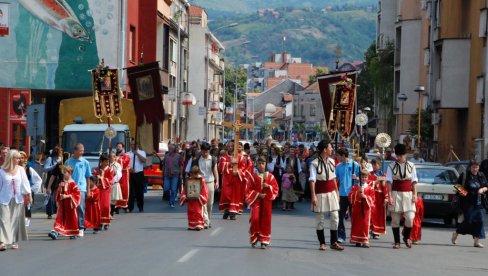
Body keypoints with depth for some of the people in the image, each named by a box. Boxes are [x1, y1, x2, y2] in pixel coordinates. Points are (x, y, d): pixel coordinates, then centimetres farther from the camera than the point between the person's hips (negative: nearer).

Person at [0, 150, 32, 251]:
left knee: (16, 220, 6)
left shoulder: (20, 169, 4)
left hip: (17, 199, 2)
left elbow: (25, 182, 1)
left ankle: (15, 241, 15)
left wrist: (28, 194, -9)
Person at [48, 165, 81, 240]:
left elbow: (77, 194, -15)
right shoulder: (61, 183, 11)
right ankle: (56, 232, -14)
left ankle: (73, 233, 20)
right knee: (60, 218, -4)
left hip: (70, 205, -5)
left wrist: (67, 196, -21)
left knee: (71, 218, 6)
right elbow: (58, 193, 14)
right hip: (62, 205, 5)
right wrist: (60, 188, -6)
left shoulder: (72, 183, -9)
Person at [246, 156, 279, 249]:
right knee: (255, 219, -13)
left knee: (266, 221, 1)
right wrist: (258, 194, -12)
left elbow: (275, 188, 6)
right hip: (256, 200, -1)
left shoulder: (270, 176, 6)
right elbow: (249, 190, 1)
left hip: (267, 201, 1)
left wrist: (268, 186, -13)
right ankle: (254, 239, 5)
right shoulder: (253, 176, 2)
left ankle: (264, 241, 9)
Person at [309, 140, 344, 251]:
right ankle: (322, 243, 13)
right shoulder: (315, 163, -10)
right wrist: (313, 196, -20)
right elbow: (312, 180, -13)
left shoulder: (331, 161, 7)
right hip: (320, 193, -5)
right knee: (320, 219, 3)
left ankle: (334, 242, 12)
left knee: (335, 217, 2)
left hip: (331, 192, 5)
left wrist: (337, 192, 14)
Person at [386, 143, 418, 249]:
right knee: (395, 219, 1)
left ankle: (406, 237, 15)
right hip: (396, 194, -1)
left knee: (410, 218, -10)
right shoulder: (391, 167, 2)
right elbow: (389, 182, -1)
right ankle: (397, 241, 10)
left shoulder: (411, 166, 7)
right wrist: (390, 196, -10)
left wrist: (415, 194, -1)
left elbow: (414, 181, 8)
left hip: (408, 194, 1)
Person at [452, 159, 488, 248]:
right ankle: (456, 233, 17)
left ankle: (477, 241, 5)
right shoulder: (464, 175, -5)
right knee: (468, 220, -8)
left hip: (477, 202, 5)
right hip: (467, 202, -5)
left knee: (479, 220, -2)